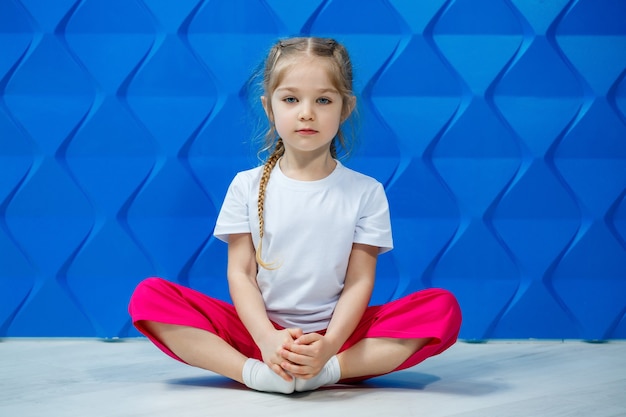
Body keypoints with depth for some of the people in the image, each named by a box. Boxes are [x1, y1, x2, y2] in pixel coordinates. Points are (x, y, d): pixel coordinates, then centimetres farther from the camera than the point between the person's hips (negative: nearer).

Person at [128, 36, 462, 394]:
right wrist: (267, 339, -21)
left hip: (335, 335, 0)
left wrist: (329, 345, -23)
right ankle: (255, 372, -31)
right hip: (260, 332, 1)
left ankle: (328, 372, -31)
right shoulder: (247, 187, 3)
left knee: (444, 307, -24)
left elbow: (359, 281, -4)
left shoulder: (366, 192, 1)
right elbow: (240, 274, -2)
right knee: (149, 295, -20)